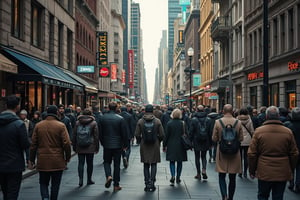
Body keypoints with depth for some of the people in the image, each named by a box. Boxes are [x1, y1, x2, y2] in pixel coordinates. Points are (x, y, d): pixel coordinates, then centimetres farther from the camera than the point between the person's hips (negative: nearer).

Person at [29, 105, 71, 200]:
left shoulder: (38, 125, 1)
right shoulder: (61, 125, -8)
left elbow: (33, 144, 4)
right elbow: (66, 144, -11)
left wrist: (32, 160, 11)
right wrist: (67, 158, 2)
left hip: (42, 161, 2)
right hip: (57, 161, -2)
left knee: (43, 183, 13)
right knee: (55, 184, 12)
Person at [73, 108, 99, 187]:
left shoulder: (78, 122, 3)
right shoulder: (93, 123, -2)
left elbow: (74, 135, 7)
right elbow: (96, 136, -2)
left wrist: (74, 147, 13)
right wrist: (96, 147, 4)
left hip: (80, 148, 2)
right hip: (90, 148, -1)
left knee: (81, 163, 4)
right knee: (89, 163, 8)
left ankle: (81, 180, -5)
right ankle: (89, 180, 16)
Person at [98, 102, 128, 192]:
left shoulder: (102, 118, -2)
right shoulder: (120, 119, -9)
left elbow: (100, 132, 4)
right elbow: (124, 133, -6)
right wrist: (125, 145, 4)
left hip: (106, 145, 1)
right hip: (118, 145, -1)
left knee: (107, 161, 18)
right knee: (117, 164, 7)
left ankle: (108, 176, -9)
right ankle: (116, 185, 11)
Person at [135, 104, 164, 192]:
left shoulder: (140, 121, -5)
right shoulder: (157, 121, -6)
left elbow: (137, 135, -5)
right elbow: (162, 135, -6)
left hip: (144, 146, 1)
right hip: (155, 146, -1)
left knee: (146, 165, 10)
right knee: (153, 164, 9)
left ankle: (147, 184, 10)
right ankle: (152, 183, 1)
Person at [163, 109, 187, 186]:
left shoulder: (169, 123, -7)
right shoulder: (183, 123, -5)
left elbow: (166, 135, -4)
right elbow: (186, 134, -1)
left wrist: (164, 145, 4)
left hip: (171, 146, -1)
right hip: (181, 145, 1)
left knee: (172, 161, 5)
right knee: (179, 162, 11)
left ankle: (173, 176, -14)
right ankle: (178, 178, 16)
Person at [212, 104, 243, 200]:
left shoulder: (218, 122, -8)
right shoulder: (238, 122, -5)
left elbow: (214, 139, -3)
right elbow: (241, 138, 1)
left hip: (222, 153, -1)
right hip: (235, 153, 1)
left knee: (222, 176, 8)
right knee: (232, 178, 12)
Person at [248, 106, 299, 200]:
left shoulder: (259, 131, -7)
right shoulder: (288, 132, -2)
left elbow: (252, 153, -4)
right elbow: (294, 154, 5)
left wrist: (252, 170, 7)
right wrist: (291, 170, 18)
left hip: (264, 173, -1)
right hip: (282, 173, 1)